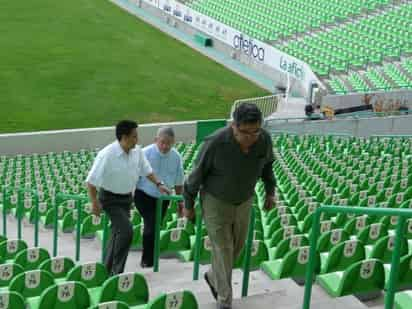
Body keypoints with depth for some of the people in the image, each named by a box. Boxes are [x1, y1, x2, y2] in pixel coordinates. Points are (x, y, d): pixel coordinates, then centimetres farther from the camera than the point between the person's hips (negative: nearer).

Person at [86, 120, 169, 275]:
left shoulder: (137, 151, -5)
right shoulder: (107, 155, -25)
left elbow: (146, 170, 11)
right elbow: (91, 181, -21)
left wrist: (159, 184, 1)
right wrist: (95, 203, -19)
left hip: (127, 197, 7)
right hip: (110, 198, -7)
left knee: (118, 233, 15)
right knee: (126, 231, -18)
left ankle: (107, 270, 31)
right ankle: (117, 272, -5)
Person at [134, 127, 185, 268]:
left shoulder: (176, 157, -4)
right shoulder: (145, 153, -16)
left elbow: (178, 181, 8)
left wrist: (180, 201, 12)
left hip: (163, 198, 4)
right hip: (144, 196, -4)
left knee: (155, 227, 12)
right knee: (151, 225, -15)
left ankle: (147, 259, 33)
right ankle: (148, 260, 3)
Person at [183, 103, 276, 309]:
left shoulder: (264, 139, -20)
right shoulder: (216, 143, -32)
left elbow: (266, 163, 4)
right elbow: (197, 173, -17)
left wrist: (270, 191, 5)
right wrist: (188, 204, -6)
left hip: (243, 201, 5)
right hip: (215, 201, -4)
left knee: (236, 247, 17)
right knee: (223, 251, -3)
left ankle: (213, 277, 45)